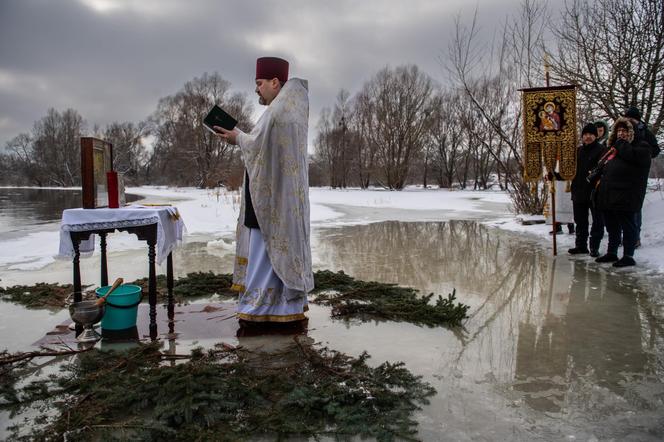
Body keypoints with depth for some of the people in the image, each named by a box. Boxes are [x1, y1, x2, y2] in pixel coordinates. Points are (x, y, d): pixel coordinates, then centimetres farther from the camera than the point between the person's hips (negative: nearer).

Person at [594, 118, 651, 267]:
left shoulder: (641, 147, -1)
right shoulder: (613, 148, 21)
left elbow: (632, 155, -23)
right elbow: (603, 167, 28)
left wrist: (620, 143, -9)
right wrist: (599, 178, 9)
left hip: (625, 197, -8)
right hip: (608, 196, 8)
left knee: (628, 227, -1)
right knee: (612, 227, 16)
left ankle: (628, 256, 6)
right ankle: (611, 253, 26)